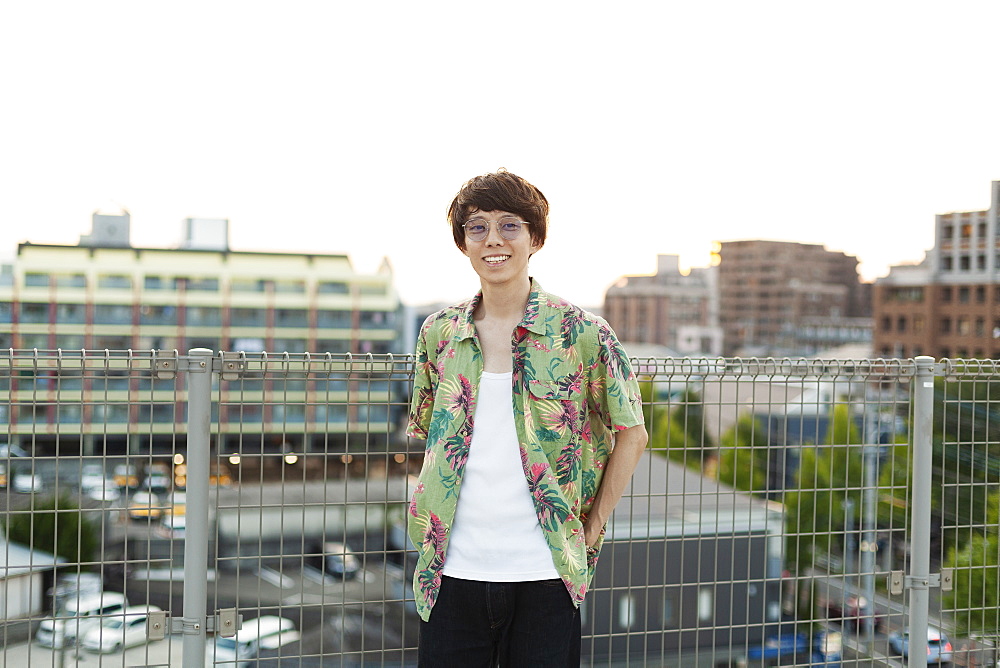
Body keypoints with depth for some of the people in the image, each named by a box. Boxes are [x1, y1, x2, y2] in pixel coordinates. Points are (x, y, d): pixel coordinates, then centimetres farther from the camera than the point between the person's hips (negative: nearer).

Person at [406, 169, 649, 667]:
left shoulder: (581, 332, -4)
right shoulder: (438, 333, 5)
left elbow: (631, 434, 4)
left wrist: (592, 528, 1)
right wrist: (432, 513, 10)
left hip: (544, 574, -2)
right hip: (454, 571, 3)